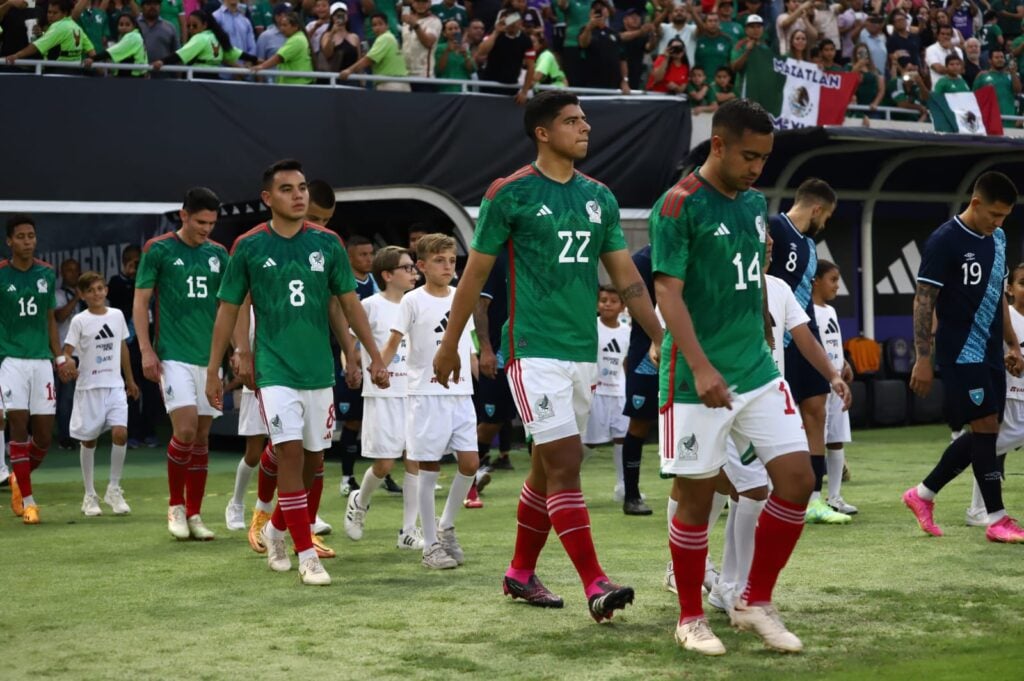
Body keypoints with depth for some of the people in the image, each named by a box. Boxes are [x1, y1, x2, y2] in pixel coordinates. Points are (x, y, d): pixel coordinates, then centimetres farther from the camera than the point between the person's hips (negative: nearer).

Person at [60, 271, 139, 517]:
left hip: (115, 385, 2)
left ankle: (113, 489, 1)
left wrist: (130, 380, 22)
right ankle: (90, 495, 16)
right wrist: (68, 364, -30)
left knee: (120, 432, -13)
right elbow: (67, 351, -6)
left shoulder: (117, 315, 6)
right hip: (89, 386, -2)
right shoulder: (80, 321, -4)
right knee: (88, 439, 4)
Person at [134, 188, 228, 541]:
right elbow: (140, 302, -2)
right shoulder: (158, 250, -3)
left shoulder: (218, 254, 9)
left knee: (202, 436, 6)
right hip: (174, 355, -4)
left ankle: (194, 514, 13)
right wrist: (146, 350, -9)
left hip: (210, 356, 4)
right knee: (185, 430, -14)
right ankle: (175, 506, 5)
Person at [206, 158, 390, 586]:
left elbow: (349, 303, 8)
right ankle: (307, 555, -8)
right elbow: (228, 310, 3)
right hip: (275, 370, -3)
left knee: (312, 459, 9)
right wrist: (213, 370, 2)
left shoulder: (327, 243, 3)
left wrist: (375, 356, 3)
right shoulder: (249, 247, -3)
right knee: (290, 454, -13)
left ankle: (277, 528, 34)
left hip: (319, 370, 3)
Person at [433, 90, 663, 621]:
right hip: (534, 351, -6)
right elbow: (475, 273, 0)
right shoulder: (510, 194, -6)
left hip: (584, 352, 6)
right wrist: (450, 344, 4)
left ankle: (521, 572, 27)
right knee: (565, 461, -14)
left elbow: (626, 278, 12)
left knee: (548, 466, 13)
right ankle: (594, 585, -17)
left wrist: (665, 340, 6)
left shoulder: (600, 197, 10)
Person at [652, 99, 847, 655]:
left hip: (758, 371, 7)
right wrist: (700, 367, -26)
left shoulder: (756, 203, 11)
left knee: (797, 479, 0)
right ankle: (690, 619, 17)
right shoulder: (679, 206, -12)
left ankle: (755, 604, 14)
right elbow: (667, 291, -16)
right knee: (696, 498, 2)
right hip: (699, 380, -7)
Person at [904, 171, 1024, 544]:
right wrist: (923, 359, -15)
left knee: (983, 434, 8)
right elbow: (923, 301, -12)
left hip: (990, 354, 8)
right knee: (986, 428, -8)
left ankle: (923, 494, 21)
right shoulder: (944, 241, -12)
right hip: (961, 354, -8)